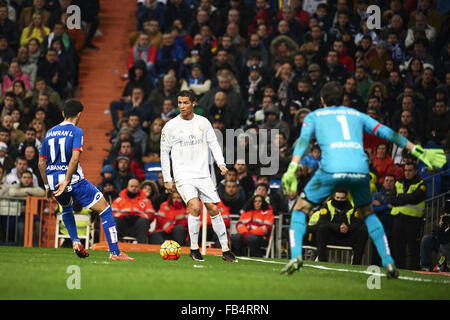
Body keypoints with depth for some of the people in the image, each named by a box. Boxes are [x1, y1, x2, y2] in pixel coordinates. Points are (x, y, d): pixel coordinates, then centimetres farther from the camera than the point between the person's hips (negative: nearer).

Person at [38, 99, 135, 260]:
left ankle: (75, 242, 21)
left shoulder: (49, 133, 13)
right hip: (74, 180, -6)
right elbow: (75, 157, -18)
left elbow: (41, 163, 15)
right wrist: (66, 181, -17)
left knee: (67, 208, 38)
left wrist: (47, 185, 22)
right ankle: (115, 252, -8)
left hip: (53, 181, 6)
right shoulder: (76, 132, -4)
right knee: (105, 209, 1)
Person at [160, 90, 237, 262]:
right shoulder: (170, 126, -2)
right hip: (183, 175, -3)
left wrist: (221, 163, -7)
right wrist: (167, 179, 1)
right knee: (195, 207, -21)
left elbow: (213, 143, 11)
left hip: (203, 174, 3)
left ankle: (225, 250, 8)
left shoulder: (203, 122, 5)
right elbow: (164, 153, 4)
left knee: (213, 209, 0)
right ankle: (194, 249, -8)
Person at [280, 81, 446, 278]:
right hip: (360, 170, 3)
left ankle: (296, 255, -8)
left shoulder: (314, 116, 22)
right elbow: (388, 133, 28)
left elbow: (303, 141, 4)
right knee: (368, 214, 26)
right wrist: (418, 151, 33)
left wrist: (292, 169, -9)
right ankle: (389, 263, 13)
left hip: (331, 169, -3)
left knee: (300, 209, 14)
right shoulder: (357, 115, 29)